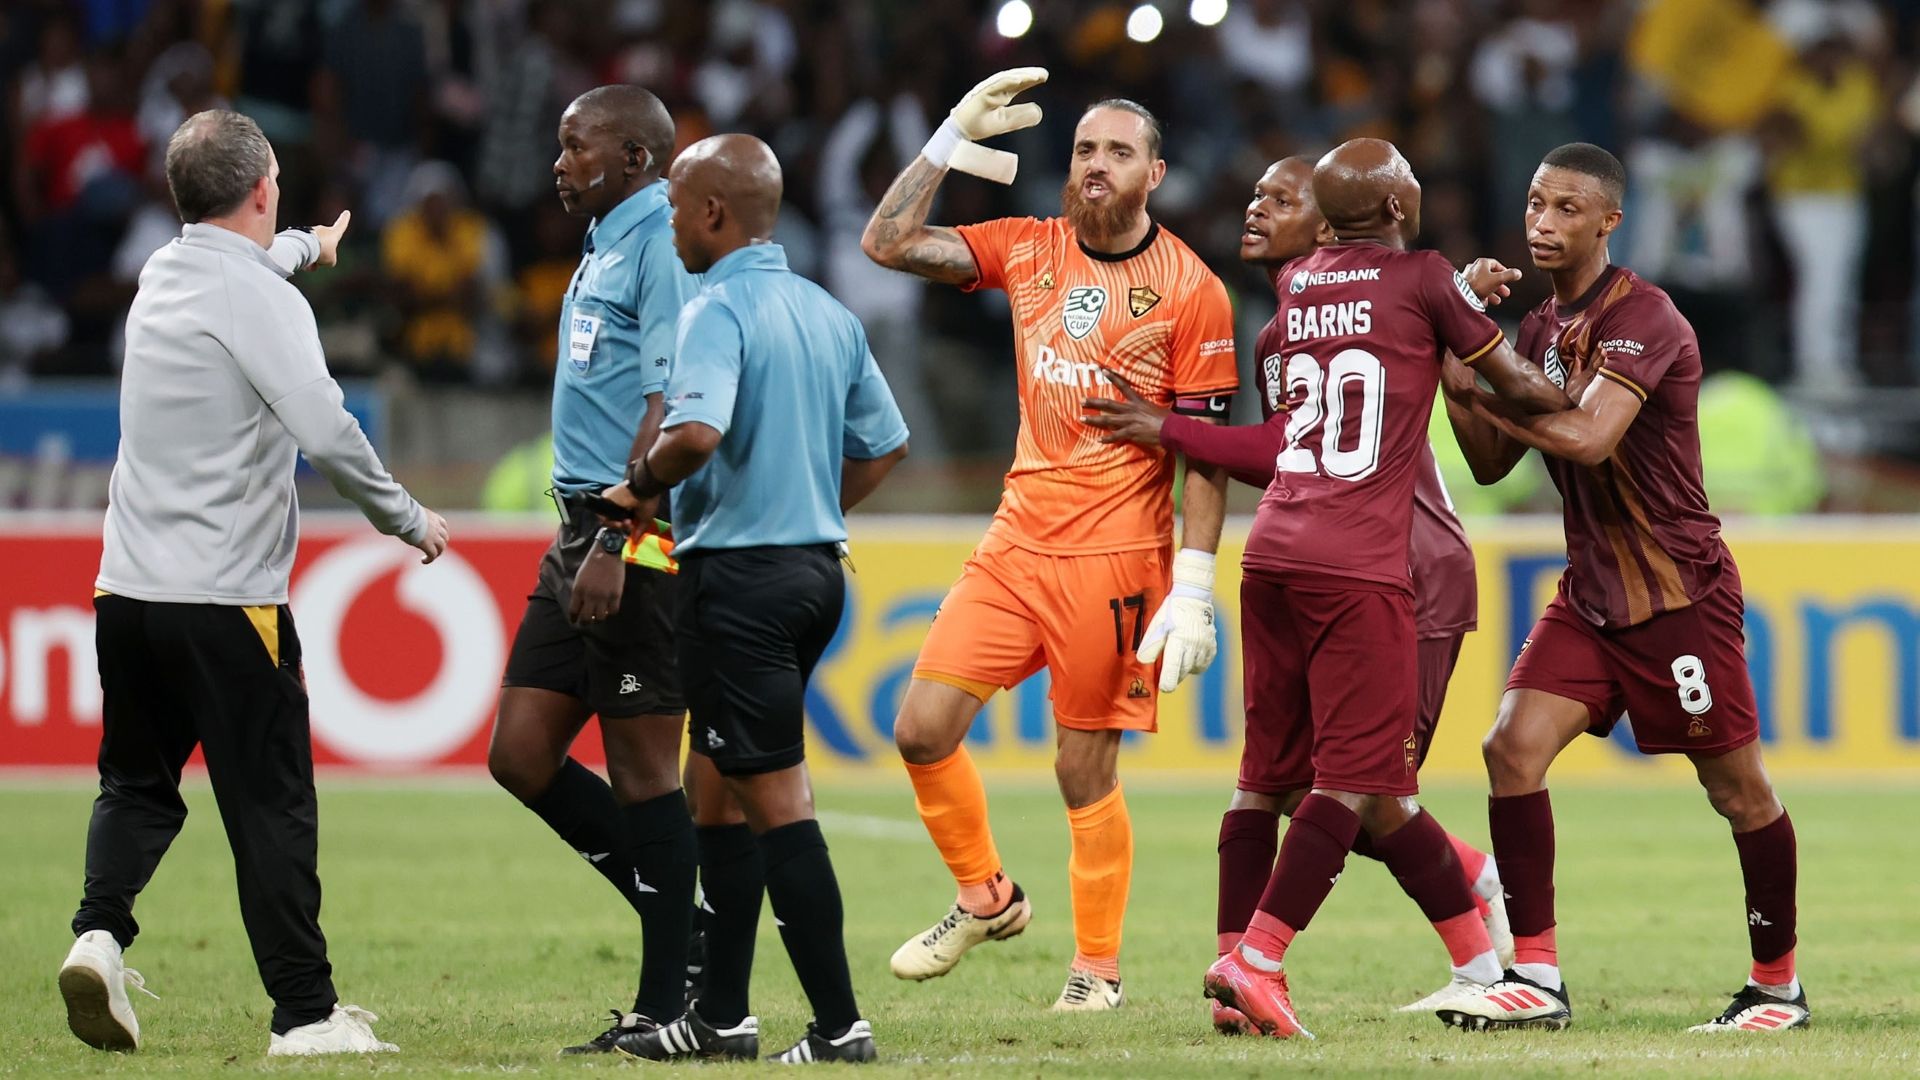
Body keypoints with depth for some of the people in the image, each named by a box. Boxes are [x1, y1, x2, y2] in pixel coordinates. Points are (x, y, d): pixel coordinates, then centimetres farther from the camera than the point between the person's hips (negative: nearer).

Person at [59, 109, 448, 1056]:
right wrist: (408, 520, -6)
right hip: (224, 599, -7)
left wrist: (304, 248, 57)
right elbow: (327, 434, -21)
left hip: (128, 588, 7)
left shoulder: (164, 275, 11)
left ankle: (100, 928, -7)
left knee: (136, 785, 16)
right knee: (270, 807, -1)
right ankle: (306, 1013, 2)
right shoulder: (260, 301, -13)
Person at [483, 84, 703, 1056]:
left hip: (641, 540, -10)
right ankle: (681, 917, 17)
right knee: (521, 758, 7)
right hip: (582, 533, 10)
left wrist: (616, 544, -24)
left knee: (641, 768, -4)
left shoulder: (663, 244, -12)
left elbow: (671, 408, -20)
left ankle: (668, 1004, 3)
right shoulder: (604, 247, 18)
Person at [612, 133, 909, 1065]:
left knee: (776, 802, -6)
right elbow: (884, 446, 18)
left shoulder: (719, 310, -14)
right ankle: (720, 1016, 19)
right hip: (815, 567, 9)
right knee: (717, 791, 16)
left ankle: (839, 1024, -8)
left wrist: (643, 480, -11)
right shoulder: (827, 314, 11)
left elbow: (696, 432, -30)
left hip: (738, 574, -9)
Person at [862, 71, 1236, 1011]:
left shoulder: (1191, 291, -5)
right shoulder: (1028, 251, 7)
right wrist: (956, 136, -4)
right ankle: (985, 899, 19)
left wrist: (1193, 588, -11)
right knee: (922, 728, -3)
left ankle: (1097, 966, 14)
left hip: (1115, 562, -5)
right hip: (1016, 542, 5)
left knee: (1085, 771, -2)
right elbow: (887, 243, 2)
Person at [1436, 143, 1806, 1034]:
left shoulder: (1642, 319, -16)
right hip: (1591, 590, 7)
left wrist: (1477, 384, -23)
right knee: (1514, 746, -11)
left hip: (1678, 592, -7)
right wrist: (1457, 375, -5)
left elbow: (1588, 437, -30)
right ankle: (1537, 979, -10)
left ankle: (1778, 984, 19)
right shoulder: (1541, 328, 10)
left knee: (1736, 785, 3)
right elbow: (1492, 461, 12)